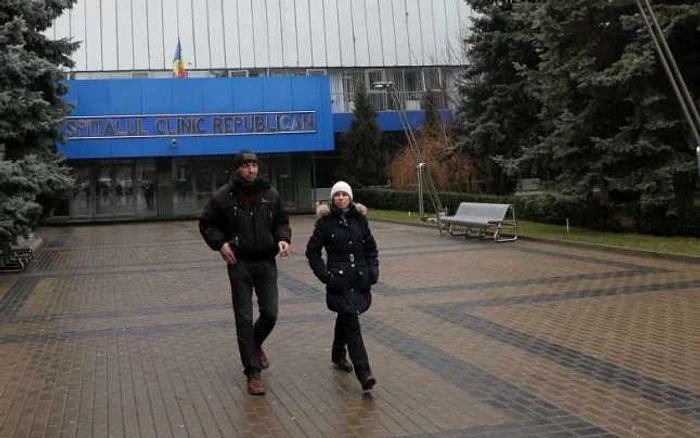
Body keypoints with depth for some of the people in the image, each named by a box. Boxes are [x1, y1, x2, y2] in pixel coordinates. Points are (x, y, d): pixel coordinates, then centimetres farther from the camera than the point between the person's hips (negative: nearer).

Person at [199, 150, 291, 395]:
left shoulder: (270, 195, 4)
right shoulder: (223, 197, -3)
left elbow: (282, 221, 16)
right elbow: (206, 224, 7)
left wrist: (283, 239, -4)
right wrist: (220, 243, -8)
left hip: (266, 262, 3)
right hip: (240, 264, -2)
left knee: (270, 314, 3)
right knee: (244, 319, -1)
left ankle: (256, 345, 37)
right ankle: (253, 373, 8)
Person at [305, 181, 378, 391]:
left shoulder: (360, 218, 7)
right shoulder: (325, 221, -3)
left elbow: (371, 248, 16)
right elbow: (312, 251, 2)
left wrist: (373, 270, 4)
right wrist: (324, 274, -7)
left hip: (360, 279, 4)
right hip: (339, 281, -4)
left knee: (345, 319, 20)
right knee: (352, 323, -13)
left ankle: (338, 356, 42)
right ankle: (364, 373, -17)